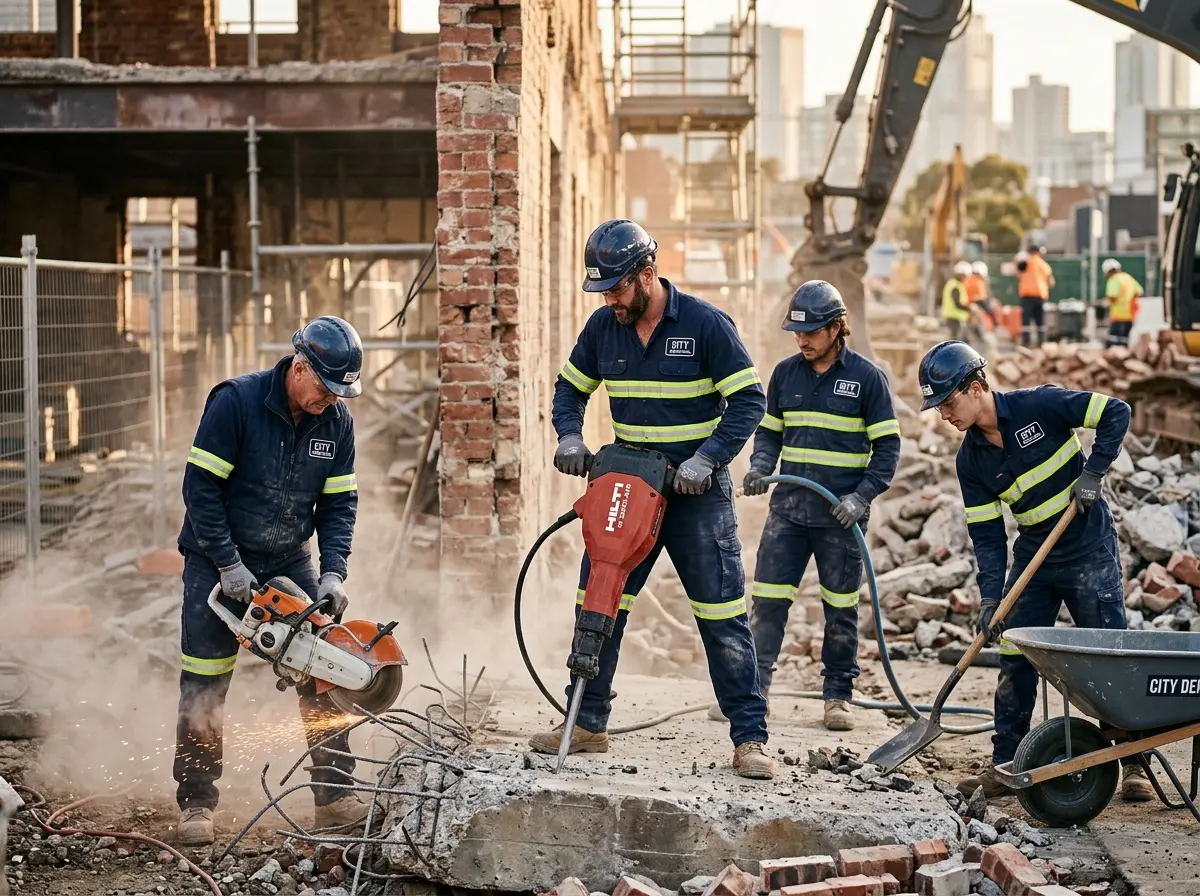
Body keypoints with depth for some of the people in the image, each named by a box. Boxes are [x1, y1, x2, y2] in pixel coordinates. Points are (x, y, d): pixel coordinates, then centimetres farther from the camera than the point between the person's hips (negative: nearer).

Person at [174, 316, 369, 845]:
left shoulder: (336, 423, -4)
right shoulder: (235, 402, -20)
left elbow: (339, 503, 0)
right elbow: (200, 488, -19)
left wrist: (333, 573, -13)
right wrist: (229, 566, -20)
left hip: (289, 562, 4)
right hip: (218, 562, -4)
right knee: (204, 687, -3)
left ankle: (334, 794, 4)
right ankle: (195, 805, 6)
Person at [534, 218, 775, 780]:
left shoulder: (706, 324, -11)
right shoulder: (603, 327, 4)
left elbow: (748, 401, -9)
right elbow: (571, 387, 17)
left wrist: (706, 460, -19)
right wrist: (570, 437, -3)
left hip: (697, 490, -4)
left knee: (723, 618, -4)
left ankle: (750, 739, 1)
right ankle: (587, 725, 15)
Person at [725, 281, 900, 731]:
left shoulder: (867, 377, -3)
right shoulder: (786, 373, 7)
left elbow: (887, 448, -2)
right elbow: (769, 432, 17)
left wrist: (862, 496, -14)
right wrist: (760, 467, -4)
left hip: (841, 516, -3)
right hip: (788, 508, 3)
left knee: (841, 608, 5)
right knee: (767, 599, -3)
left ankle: (838, 696, 15)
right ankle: (754, 687, 3)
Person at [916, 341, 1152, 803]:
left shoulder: (1039, 405, -16)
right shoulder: (971, 461, -3)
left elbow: (1115, 413, -13)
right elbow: (986, 535, -2)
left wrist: (1092, 473, -19)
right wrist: (990, 597, -13)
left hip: (1089, 549, -5)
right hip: (1033, 557, 5)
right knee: (1015, 661, 2)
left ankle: (1135, 764, 7)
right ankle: (1004, 765, 9)